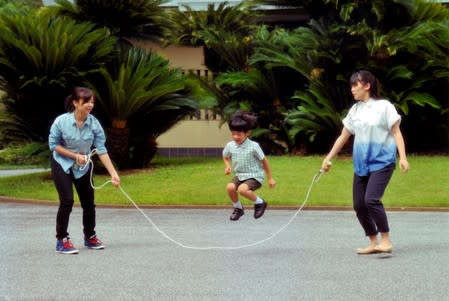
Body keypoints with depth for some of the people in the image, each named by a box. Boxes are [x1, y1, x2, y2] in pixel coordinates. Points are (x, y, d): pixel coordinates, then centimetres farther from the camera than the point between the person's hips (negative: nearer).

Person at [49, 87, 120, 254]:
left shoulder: (94, 123, -19)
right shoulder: (61, 121, -24)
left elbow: (101, 150, -16)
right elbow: (53, 144, -13)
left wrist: (113, 173, -22)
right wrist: (75, 155, -21)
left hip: (83, 166, 3)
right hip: (62, 164, -3)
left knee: (88, 202, 7)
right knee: (67, 201, -14)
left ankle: (90, 237, 28)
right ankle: (61, 241, -3)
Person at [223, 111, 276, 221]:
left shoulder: (253, 146, -16)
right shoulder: (230, 146, -3)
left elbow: (264, 161, -4)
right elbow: (225, 156, 21)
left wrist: (270, 178, 1)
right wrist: (228, 166, -1)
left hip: (254, 176, -5)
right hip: (239, 175, 5)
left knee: (242, 189, -32)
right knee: (230, 187, -25)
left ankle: (259, 203, -3)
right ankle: (238, 208, 2)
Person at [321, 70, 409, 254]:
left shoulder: (384, 106, -4)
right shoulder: (354, 110, 11)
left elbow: (396, 133, -5)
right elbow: (343, 137, 17)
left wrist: (403, 157, -15)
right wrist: (328, 158, 14)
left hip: (381, 162, -6)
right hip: (361, 164, 6)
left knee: (371, 199, -22)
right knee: (359, 205, 2)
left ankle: (386, 241, -12)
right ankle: (373, 243, 14)